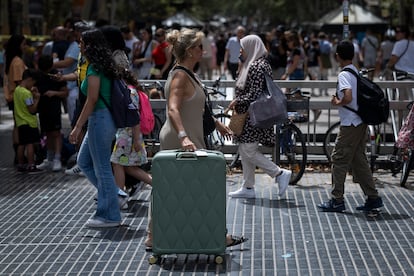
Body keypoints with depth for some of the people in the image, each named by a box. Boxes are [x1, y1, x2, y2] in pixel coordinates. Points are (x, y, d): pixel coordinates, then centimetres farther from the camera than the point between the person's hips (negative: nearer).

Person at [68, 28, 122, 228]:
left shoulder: (94, 69, -15)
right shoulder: (103, 66, 12)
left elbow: (92, 100, -19)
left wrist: (77, 127, -17)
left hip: (100, 119, -10)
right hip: (103, 119, 10)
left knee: (102, 168, -1)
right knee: (84, 161, 20)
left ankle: (109, 216, 7)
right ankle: (111, 194, 22)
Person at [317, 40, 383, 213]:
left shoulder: (343, 75, -14)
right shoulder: (357, 72, 13)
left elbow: (348, 97, -28)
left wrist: (337, 103, -9)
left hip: (350, 124, -9)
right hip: (361, 122, 9)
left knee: (339, 159, -1)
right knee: (358, 160, 14)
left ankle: (337, 200, 2)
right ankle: (373, 197, 14)